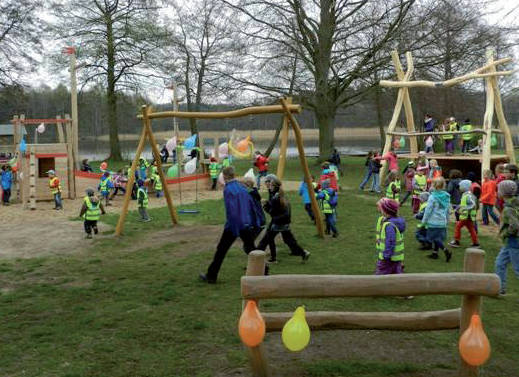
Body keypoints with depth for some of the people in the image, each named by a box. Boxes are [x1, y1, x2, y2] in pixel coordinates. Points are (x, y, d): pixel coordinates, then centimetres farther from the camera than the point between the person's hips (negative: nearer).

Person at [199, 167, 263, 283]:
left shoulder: (228, 189, -14)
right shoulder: (242, 187, 7)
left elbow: (231, 210, -21)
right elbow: (252, 205, 10)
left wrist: (234, 229, -19)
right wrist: (255, 223, 15)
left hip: (233, 225, -5)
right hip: (246, 225, 6)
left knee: (221, 250, 6)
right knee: (250, 248, 14)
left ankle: (211, 276, 14)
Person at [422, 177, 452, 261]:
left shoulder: (432, 197, -16)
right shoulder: (447, 196, 4)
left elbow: (428, 210, -13)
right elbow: (448, 209, 13)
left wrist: (424, 220, -3)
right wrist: (447, 219, 25)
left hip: (434, 221, -7)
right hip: (443, 222, 7)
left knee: (435, 238, -1)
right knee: (438, 237, 17)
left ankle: (446, 251, -15)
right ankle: (435, 253, 25)